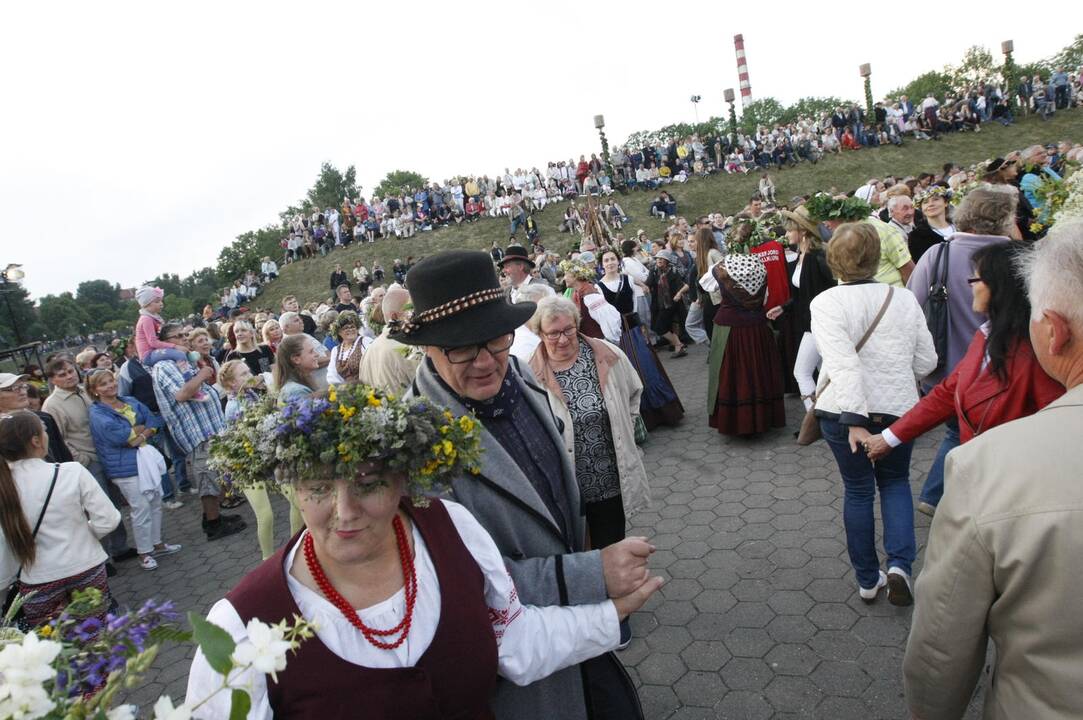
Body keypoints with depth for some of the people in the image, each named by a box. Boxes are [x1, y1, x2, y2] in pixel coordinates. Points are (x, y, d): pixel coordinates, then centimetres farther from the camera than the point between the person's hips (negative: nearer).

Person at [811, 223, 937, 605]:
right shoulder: (904, 298, -1)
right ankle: (899, 565, 7)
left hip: (843, 412, -2)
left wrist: (854, 418, -25)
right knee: (895, 481, 23)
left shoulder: (826, 302, -12)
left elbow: (843, 364, -23)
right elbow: (926, 362, 3)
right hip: (898, 408, 2)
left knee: (857, 490, 14)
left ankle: (868, 580, 24)